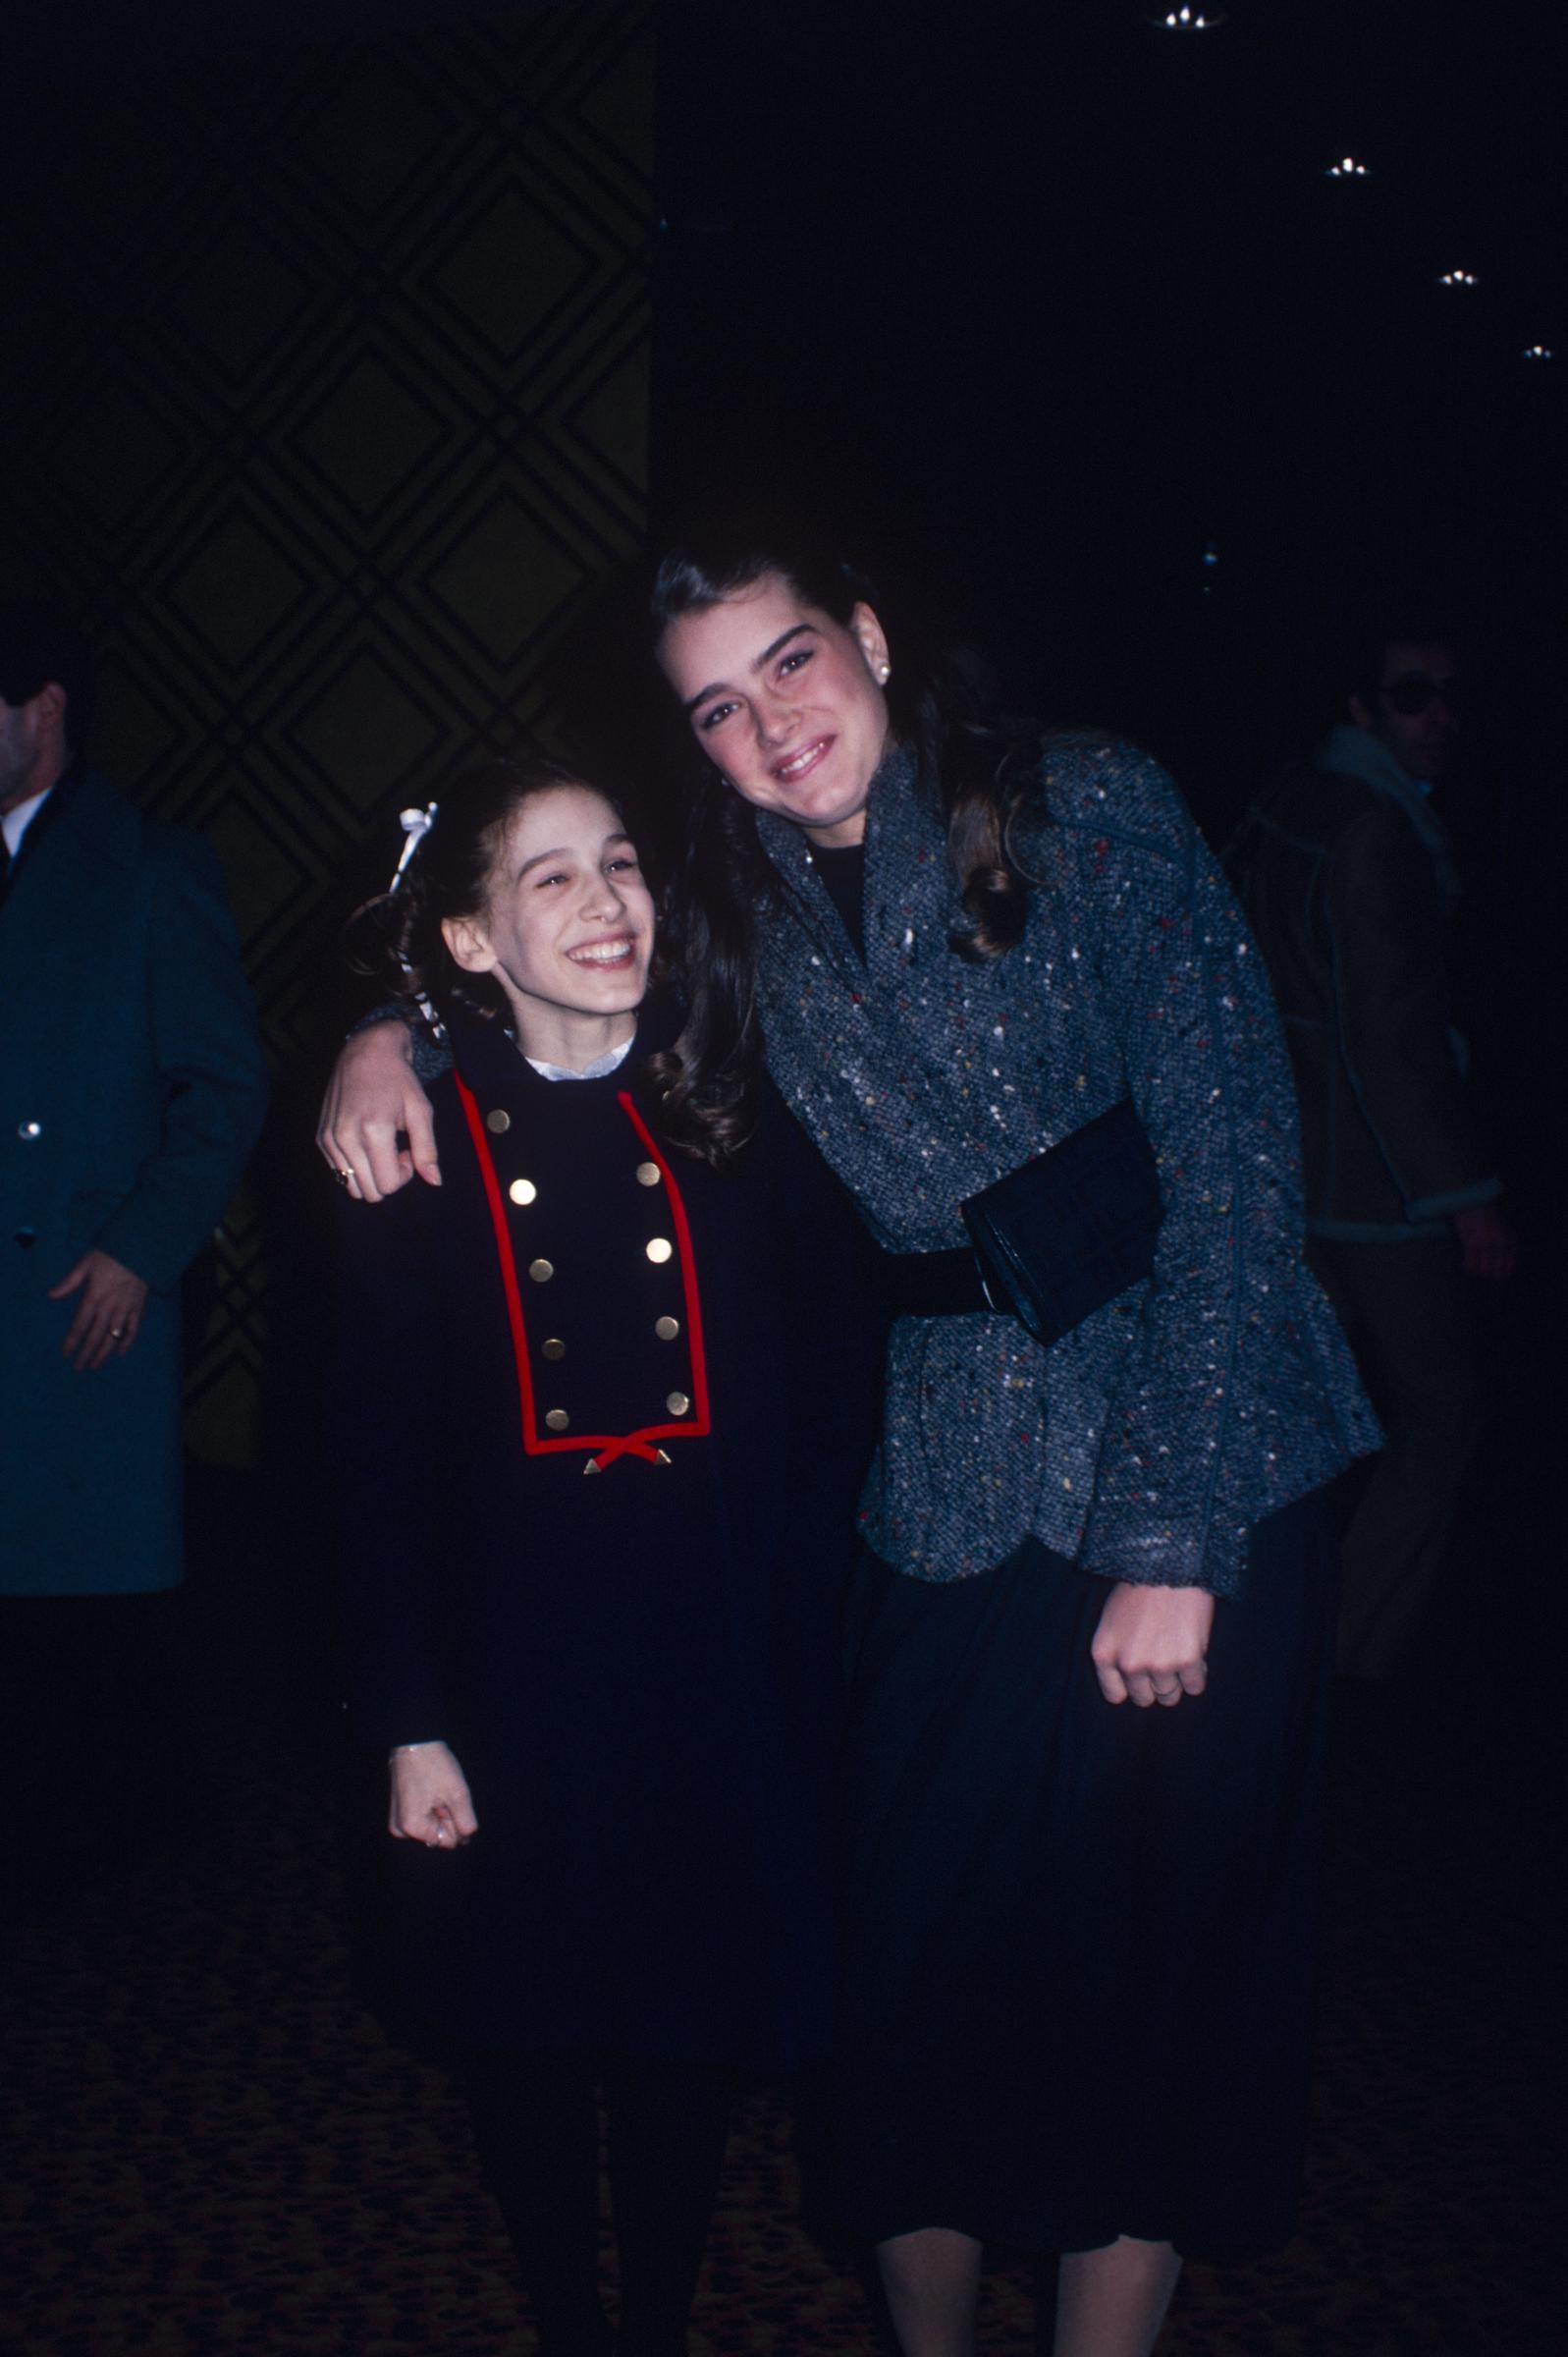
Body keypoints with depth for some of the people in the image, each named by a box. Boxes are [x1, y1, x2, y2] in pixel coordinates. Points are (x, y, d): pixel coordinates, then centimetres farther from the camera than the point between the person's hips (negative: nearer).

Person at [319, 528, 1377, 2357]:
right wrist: (391, 1030, -2)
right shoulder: (753, 907, 5)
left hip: (1203, 1484, -3)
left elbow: (1225, 1160, -11)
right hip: (955, 1502, 3)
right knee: (922, 1968, 6)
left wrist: (1180, 1540, -14)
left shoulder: (1090, 807, -7)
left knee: (1156, 1963, 5)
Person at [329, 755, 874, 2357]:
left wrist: (810, 1652, -7)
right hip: (512, 1660, 0)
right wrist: (408, 1724, -5)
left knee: (690, 2020, 13)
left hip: (718, 1658, 1)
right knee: (526, 2030, 12)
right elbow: (379, 1459, -3)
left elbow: (820, 1399, -1)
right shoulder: (418, 1144, -5)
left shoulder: (739, 1105, -2)